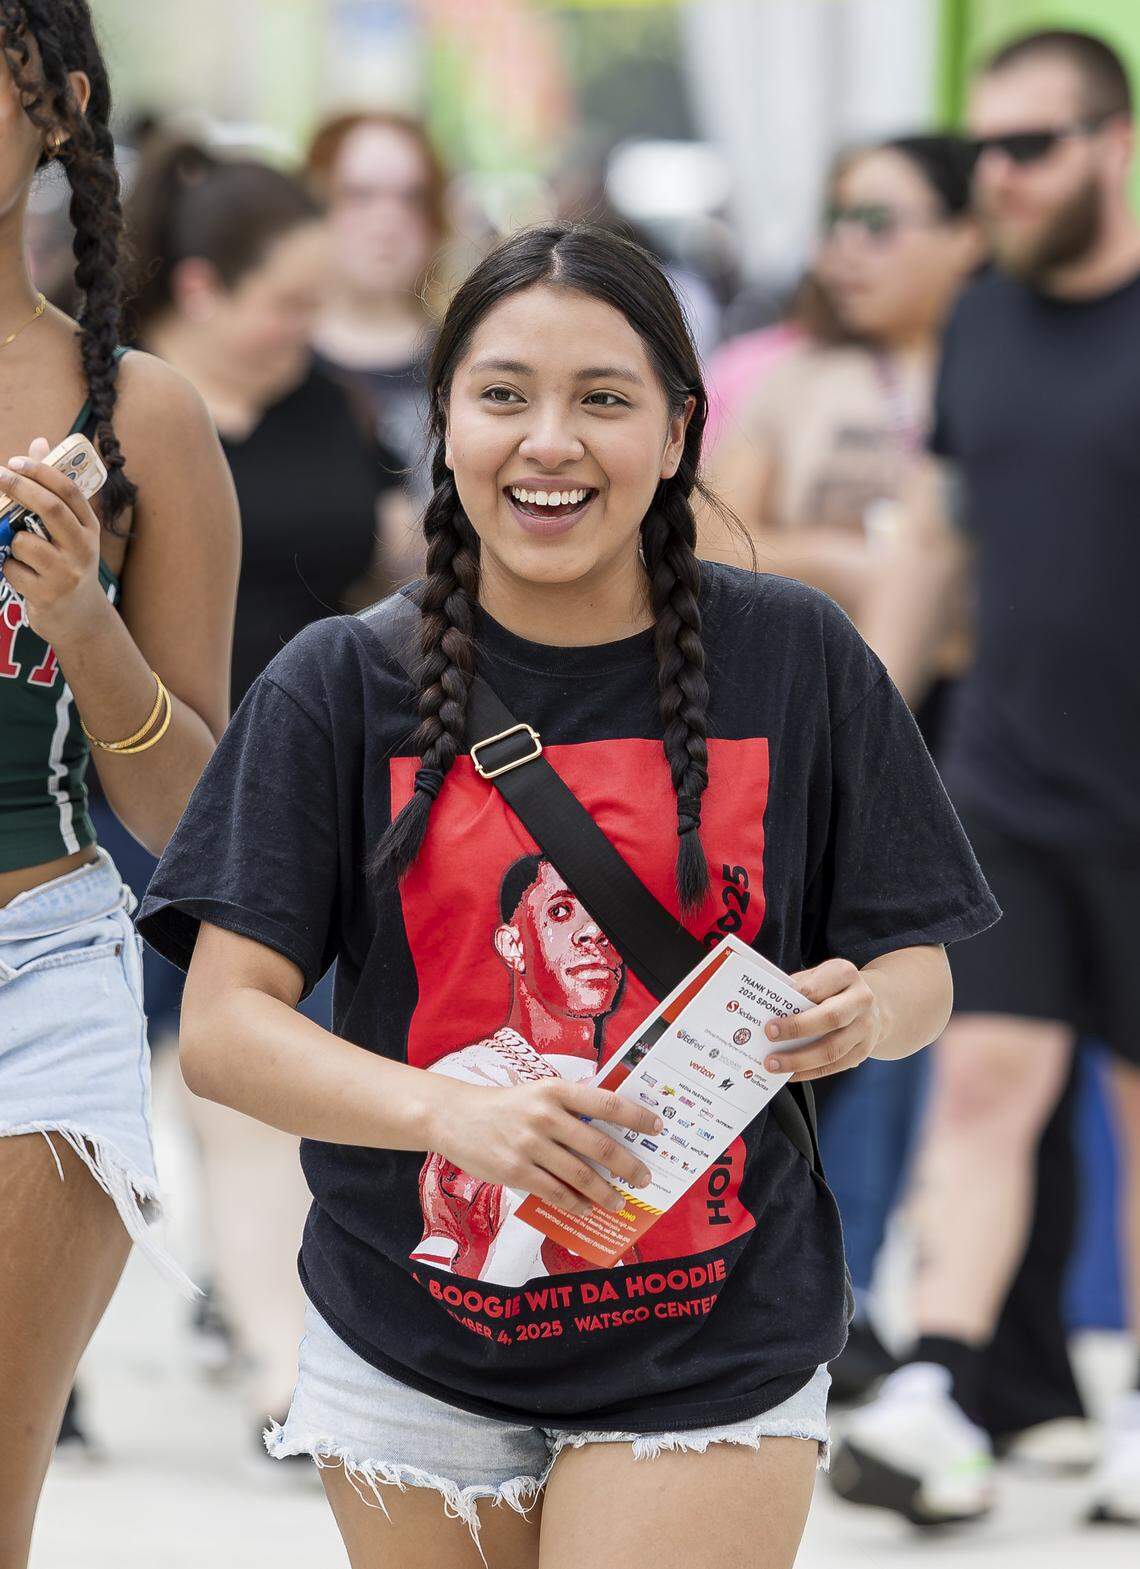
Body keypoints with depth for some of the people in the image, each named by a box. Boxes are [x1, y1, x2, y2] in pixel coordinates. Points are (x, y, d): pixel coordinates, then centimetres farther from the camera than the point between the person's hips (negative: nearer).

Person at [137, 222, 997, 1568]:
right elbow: (222, 1026, -8)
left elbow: (917, 973, 5)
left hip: (712, 1353, -1)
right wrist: (449, 1113, -25)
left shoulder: (796, 661, -1)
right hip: (414, 1361, 1)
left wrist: (856, 1016, -19)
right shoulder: (339, 687, -3)